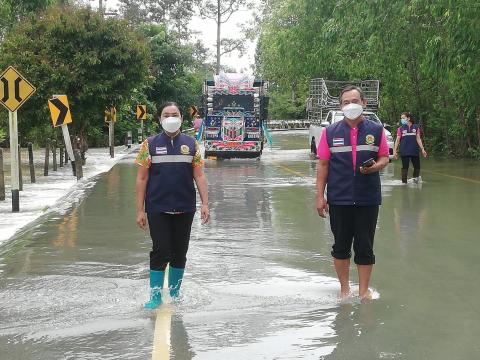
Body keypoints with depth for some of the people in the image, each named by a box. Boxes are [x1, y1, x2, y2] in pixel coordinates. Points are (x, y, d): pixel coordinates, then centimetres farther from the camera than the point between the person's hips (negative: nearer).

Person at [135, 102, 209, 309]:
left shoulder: (191, 144, 6)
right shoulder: (150, 144, 1)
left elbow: (199, 176, 5)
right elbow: (142, 179, 1)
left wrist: (205, 204, -5)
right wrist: (140, 210, -4)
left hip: (184, 209, 2)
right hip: (158, 210, -2)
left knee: (179, 253, 11)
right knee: (160, 252, -4)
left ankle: (175, 293, 26)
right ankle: (155, 296, 6)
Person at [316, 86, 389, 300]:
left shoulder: (376, 130, 3)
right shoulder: (330, 132, 2)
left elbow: (384, 158, 9)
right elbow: (323, 165, 4)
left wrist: (376, 166, -15)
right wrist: (320, 196, 0)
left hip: (368, 199, 0)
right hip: (339, 199, 0)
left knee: (365, 246, 5)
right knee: (341, 246, 8)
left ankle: (364, 291, 18)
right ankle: (344, 289, 23)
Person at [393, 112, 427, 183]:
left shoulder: (416, 127, 6)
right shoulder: (401, 129, 4)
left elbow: (418, 139, 5)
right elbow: (397, 140, 2)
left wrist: (422, 149, -3)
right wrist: (395, 151, -5)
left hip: (414, 151, 1)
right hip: (404, 152, -1)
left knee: (417, 166, 5)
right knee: (405, 167, 2)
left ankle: (415, 179, 20)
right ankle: (404, 182, 8)